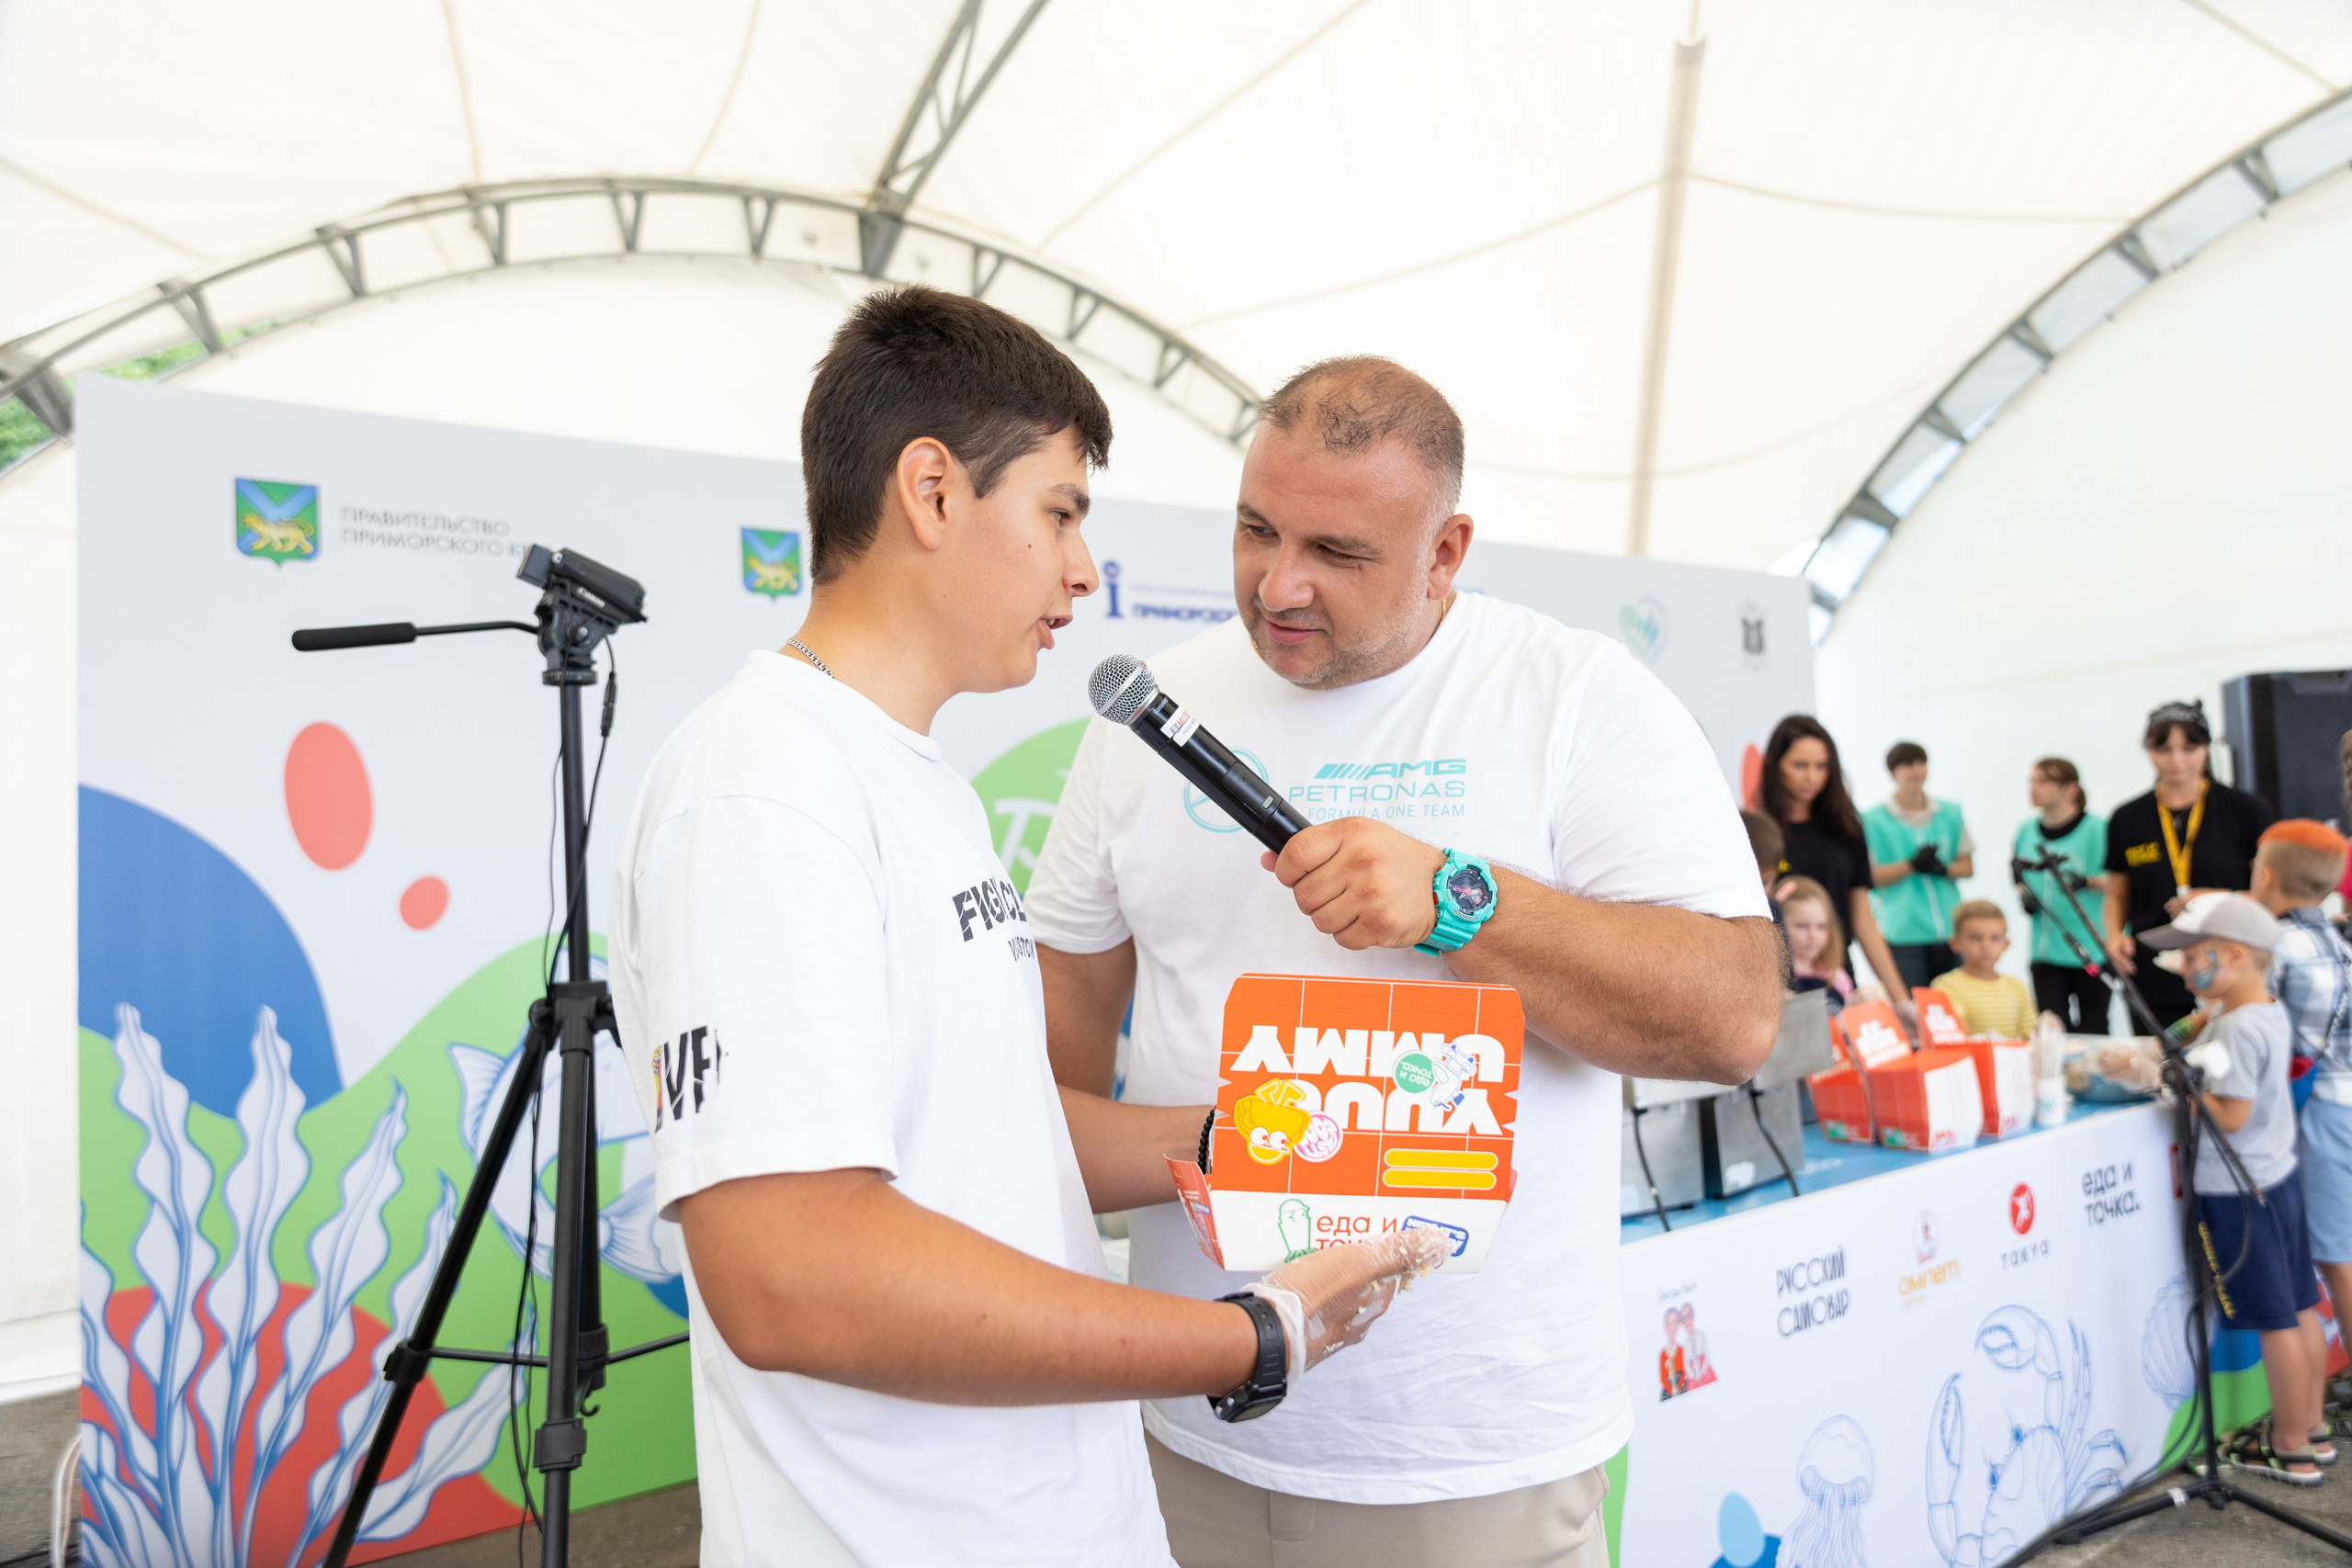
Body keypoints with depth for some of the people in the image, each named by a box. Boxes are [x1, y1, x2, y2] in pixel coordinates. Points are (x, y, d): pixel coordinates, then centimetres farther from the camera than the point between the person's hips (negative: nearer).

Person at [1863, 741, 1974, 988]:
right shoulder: (1872, 820, -2)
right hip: (1902, 935, -4)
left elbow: (1968, 866, 13)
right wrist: (1912, 865, -18)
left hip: (1952, 930, 4)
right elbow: (1868, 877, -6)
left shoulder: (1950, 813, 11)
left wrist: (1944, 869, -9)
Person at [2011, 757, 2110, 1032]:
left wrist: (2090, 882, -25)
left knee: (2092, 1030, 6)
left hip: (2092, 947, -4)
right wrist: (2023, 896, 2)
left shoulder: (2097, 829, -9)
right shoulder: (2026, 830, 8)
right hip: (2046, 950, 4)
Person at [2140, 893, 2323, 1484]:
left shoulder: (2238, 1028, -23)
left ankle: (2291, 1453, 13)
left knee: (2275, 1323, 2)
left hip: (2239, 1192, -9)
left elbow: (2230, 1116, -24)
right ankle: (2309, 1426, 31)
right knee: (2301, 1309, 18)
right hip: (2278, 1177, 9)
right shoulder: (2270, 1012, 6)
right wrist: (2178, 1066, 5)